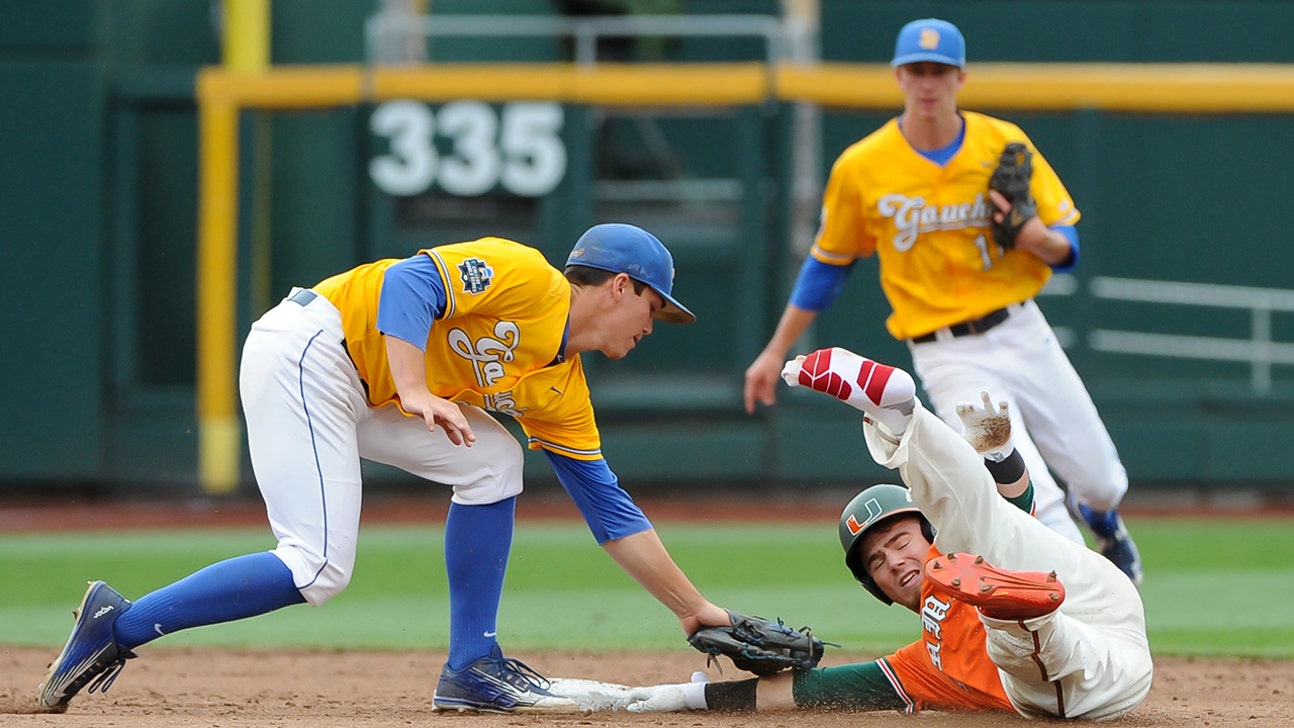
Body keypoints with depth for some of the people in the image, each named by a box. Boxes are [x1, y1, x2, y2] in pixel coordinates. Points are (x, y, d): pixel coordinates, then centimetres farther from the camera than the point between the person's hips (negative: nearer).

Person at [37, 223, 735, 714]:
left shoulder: (560, 392, 15)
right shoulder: (524, 277, -10)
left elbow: (609, 509, 19)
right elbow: (409, 281, -22)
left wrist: (693, 607, 18)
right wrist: (416, 393, -34)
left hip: (362, 388, 9)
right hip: (304, 352, -9)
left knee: (491, 464, 6)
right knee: (318, 569, -17)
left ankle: (472, 665, 6)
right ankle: (120, 625, -14)